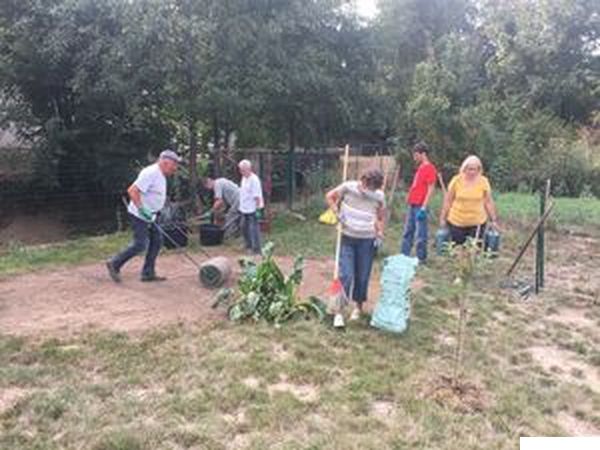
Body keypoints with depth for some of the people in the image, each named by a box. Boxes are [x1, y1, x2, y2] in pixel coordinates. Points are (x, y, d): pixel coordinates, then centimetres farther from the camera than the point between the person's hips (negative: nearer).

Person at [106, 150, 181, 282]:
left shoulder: (160, 175, 13)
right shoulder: (151, 173, -19)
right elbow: (132, 191, -26)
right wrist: (141, 209, -29)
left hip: (148, 216, 10)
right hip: (139, 215, -10)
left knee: (157, 239, 7)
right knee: (140, 244, -8)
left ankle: (148, 273, 13)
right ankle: (114, 264, 8)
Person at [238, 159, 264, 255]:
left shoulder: (254, 179, -18)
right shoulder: (244, 178, 9)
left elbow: (257, 196, -19)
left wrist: (258, 208, -19)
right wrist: (241, 206, 19)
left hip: (252, 209, -9)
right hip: (244, 208, 9)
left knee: (254, 229, -2)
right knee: (244, 228, 18)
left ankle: (256, 250, 8)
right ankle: (249, 246, 34)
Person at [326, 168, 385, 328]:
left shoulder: (379, 197, -5)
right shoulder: (348, 187, -11)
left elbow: (379, 219, 9)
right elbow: (330, 197, 3)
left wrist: (380, 234, -4)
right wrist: (337, 213, -10)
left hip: (367, 241, 2)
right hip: (347, 238, -1)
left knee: (362, 277, 9)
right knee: (345, 275, -6)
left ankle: (358, 306, 31)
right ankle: (339, 311, 2)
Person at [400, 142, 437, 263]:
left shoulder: (430, 168, -12)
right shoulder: (420, 167, 14)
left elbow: (431, 189, -17)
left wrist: (424, 207, -21)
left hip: (420, 206, -9)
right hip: (412, 205, 9)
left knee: (421, 233, -2)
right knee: (408, 231, 14)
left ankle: (421, 258, 7)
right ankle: (404, 255, 21)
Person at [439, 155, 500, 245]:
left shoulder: (484, 182, -3)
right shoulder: (456, 180, -6)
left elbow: (488, 202, 5)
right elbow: (448, 201, 2)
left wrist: (493, 220, 6)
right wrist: (442, 218, 4)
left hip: (477, 223, 0)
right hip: (456, 222, 0)